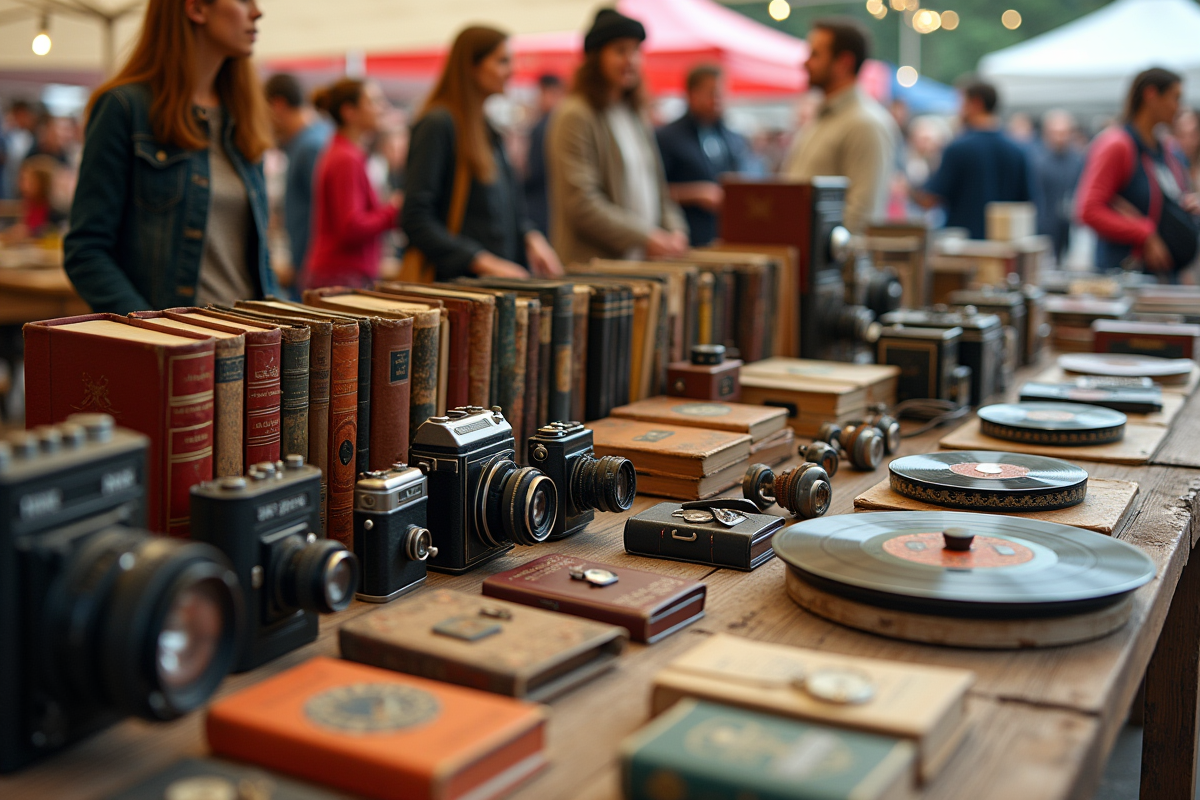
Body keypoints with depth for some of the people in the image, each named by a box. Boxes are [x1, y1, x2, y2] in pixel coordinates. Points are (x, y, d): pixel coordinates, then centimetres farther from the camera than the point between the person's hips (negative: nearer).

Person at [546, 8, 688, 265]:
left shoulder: (637, 117, 18)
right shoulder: (575, 116, -7)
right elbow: (580, 203, -15)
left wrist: (675, 231, 2)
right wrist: (645, 238, -17)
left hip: (646, 262, 7)